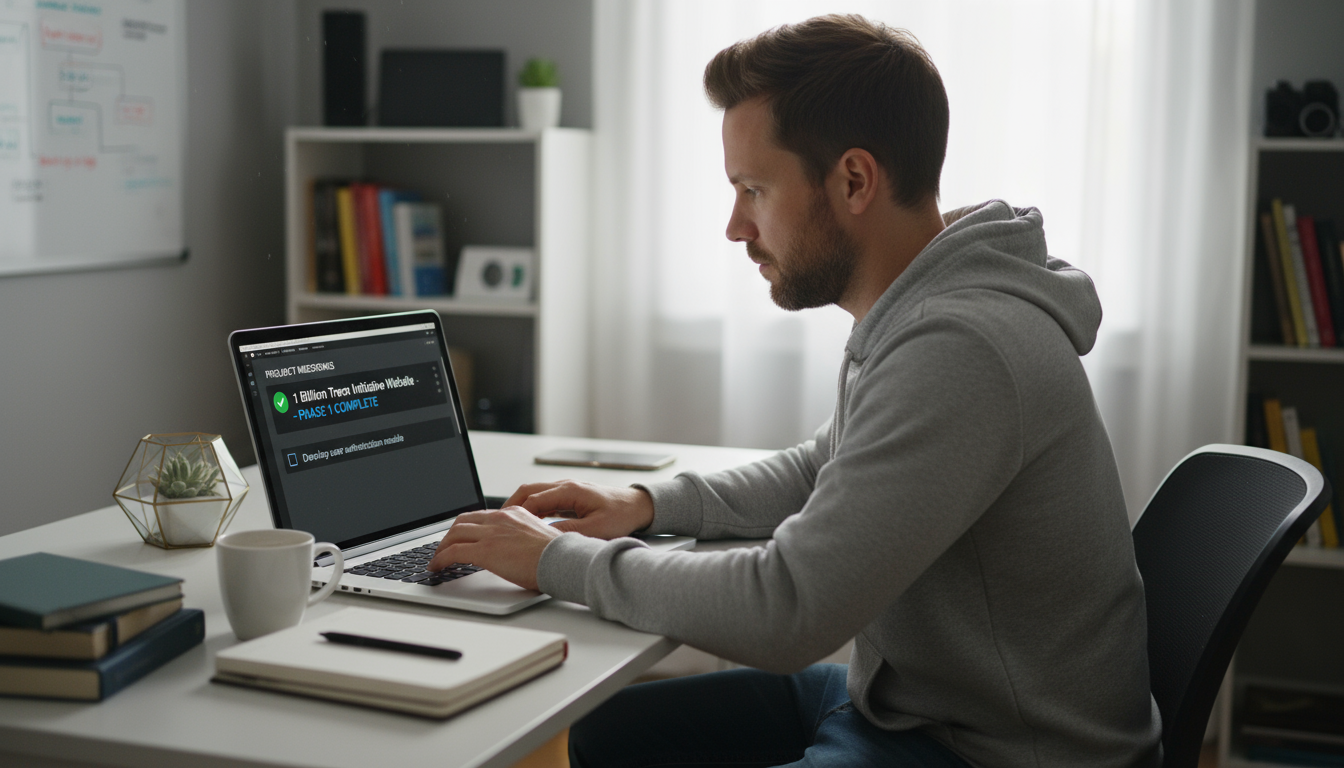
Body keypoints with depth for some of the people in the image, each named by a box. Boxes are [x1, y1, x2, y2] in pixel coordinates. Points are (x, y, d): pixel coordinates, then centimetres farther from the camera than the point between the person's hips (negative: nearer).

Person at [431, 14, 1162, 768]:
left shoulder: (958, 351, -28)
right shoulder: (910, 319, 4)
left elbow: (785, 612, -29)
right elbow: (824, 470, 22)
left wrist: (560, 559, -16)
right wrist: (649, 502, 7)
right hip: (905, 696, 9)